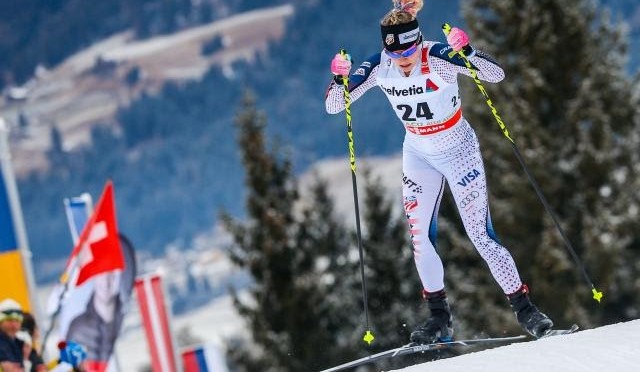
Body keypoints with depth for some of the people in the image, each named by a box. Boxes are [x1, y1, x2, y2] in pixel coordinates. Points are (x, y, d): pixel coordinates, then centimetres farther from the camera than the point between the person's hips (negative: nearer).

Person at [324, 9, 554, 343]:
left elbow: (496, 75, -32)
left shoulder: (438, 58, -26)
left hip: (459, 150, -4)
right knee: (419, 236, -2)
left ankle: (523, 307, 3)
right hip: (418, 155, 4)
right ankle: (439, 317, 12)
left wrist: (467, 52, -49)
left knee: (481, 234, -8)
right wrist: (339, 78, -31)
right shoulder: (378, 68, -15)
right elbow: (333, 106, -10)